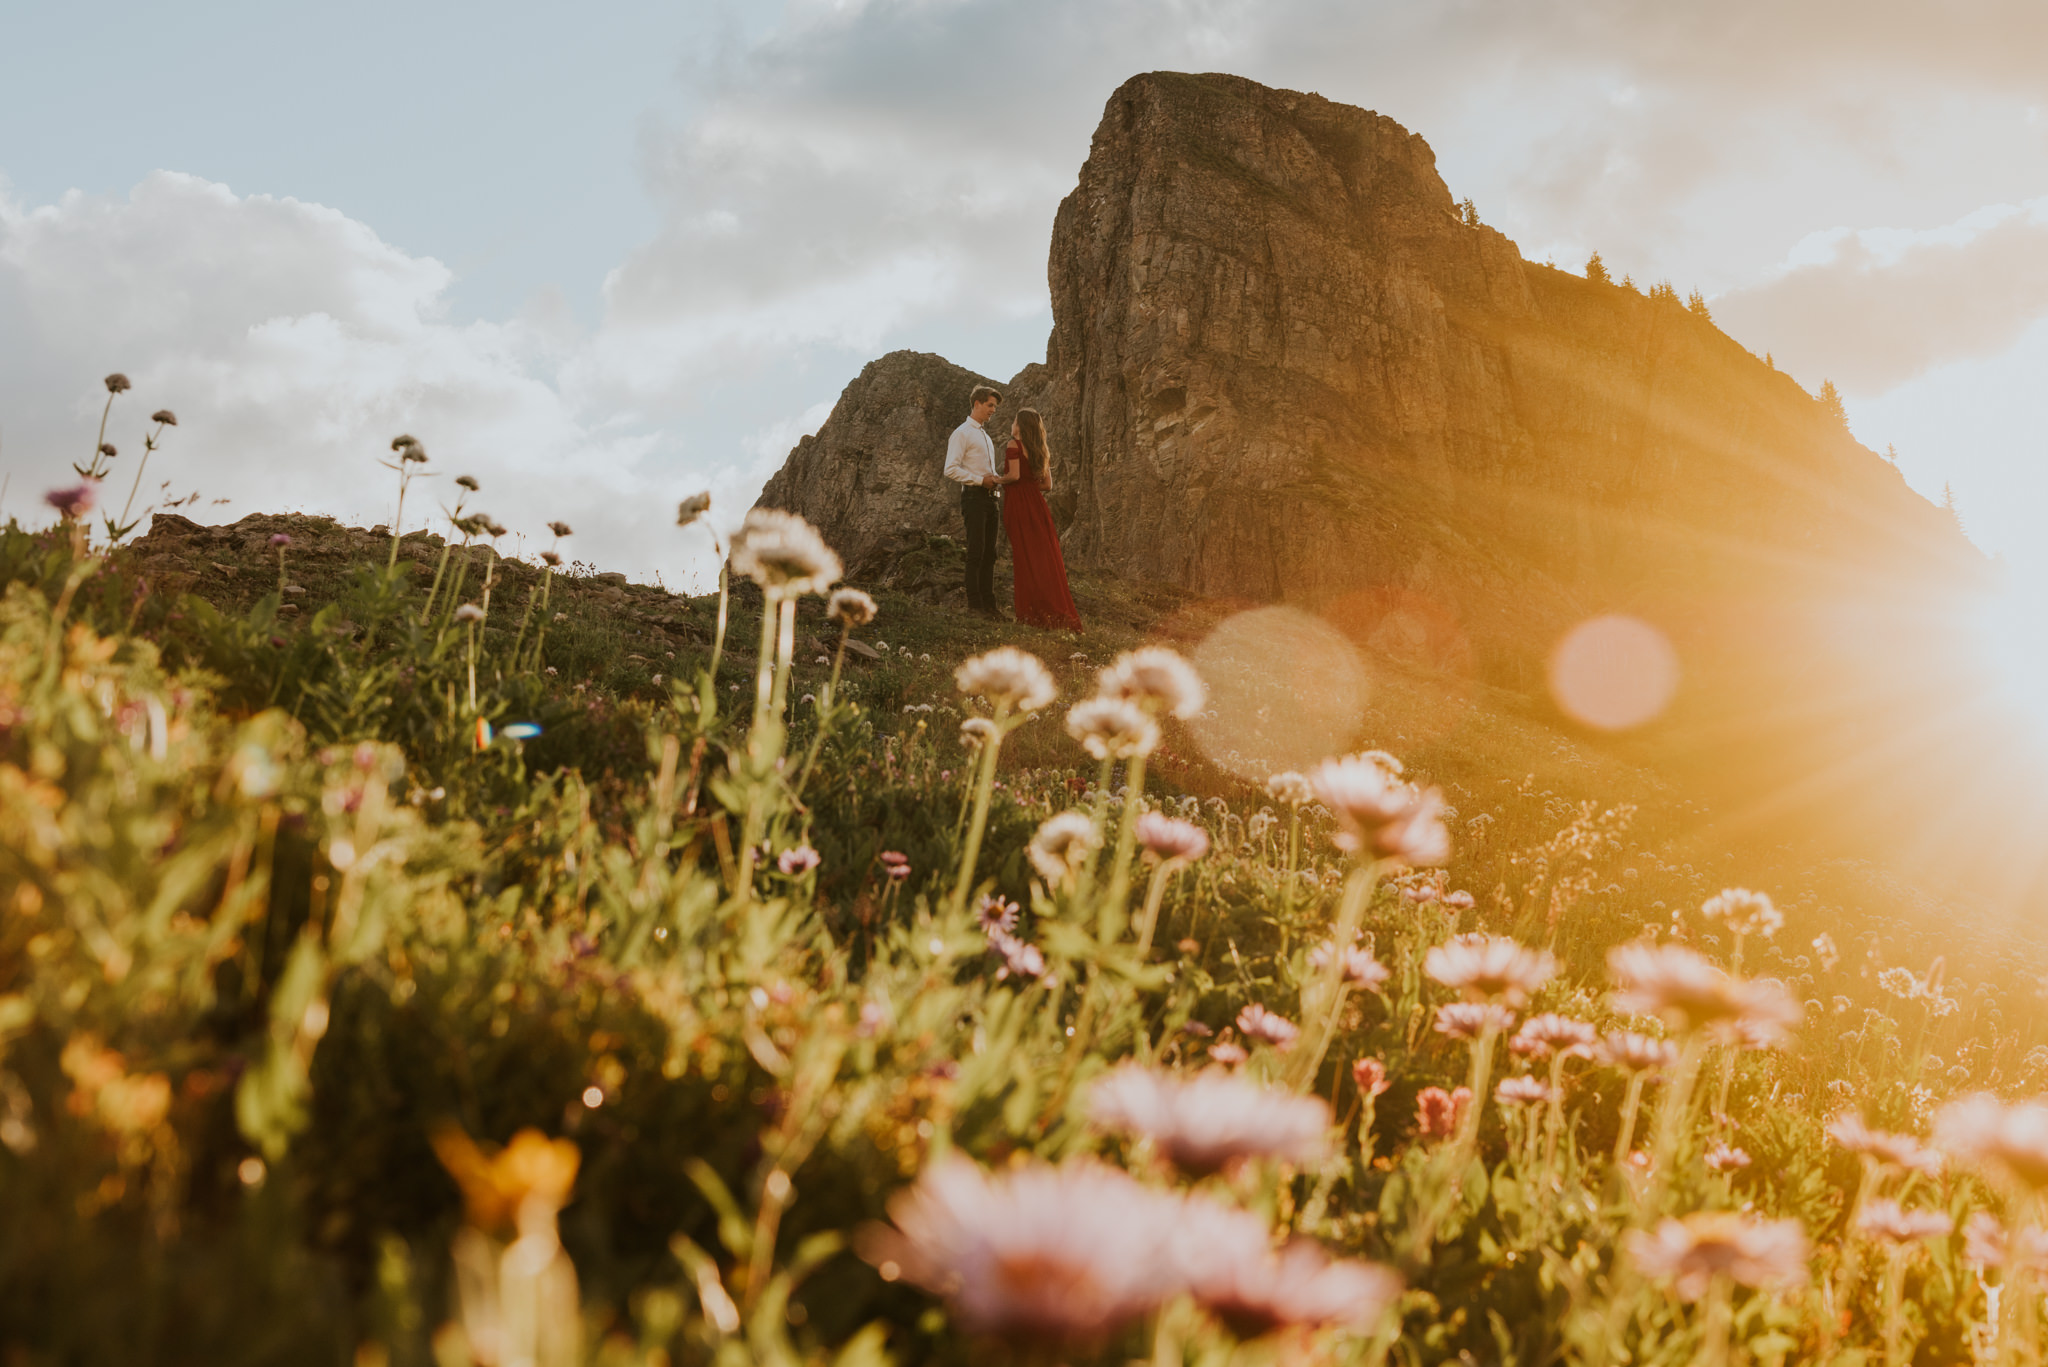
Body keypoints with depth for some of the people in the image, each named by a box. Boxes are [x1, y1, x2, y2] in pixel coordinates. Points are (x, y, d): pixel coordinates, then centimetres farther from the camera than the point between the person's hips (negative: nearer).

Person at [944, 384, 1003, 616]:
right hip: (974, 496, -8)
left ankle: (989, 603, 10)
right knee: (976, 552, -9)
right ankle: (974, 604, -7)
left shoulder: (986, 436, 24)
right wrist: (981, 479, -17)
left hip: (989, 497, 8)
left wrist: (997, 479, 9)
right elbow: (951, 470, -13)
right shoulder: (962, 433, -4)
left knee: (989, 554, 7)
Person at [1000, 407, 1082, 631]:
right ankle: (1059, 612, 4)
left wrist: (997, 480, 0)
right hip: (1036, 502, 6)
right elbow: (1047, 484, 14)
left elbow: (1014, 475, -17)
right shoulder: (1041, 450, 15)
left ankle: (1034, 613, -3)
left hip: (1019, 504, -6)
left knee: (1025, 557, -3)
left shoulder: (1014, 445, -6)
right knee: (1046, 556, 6)